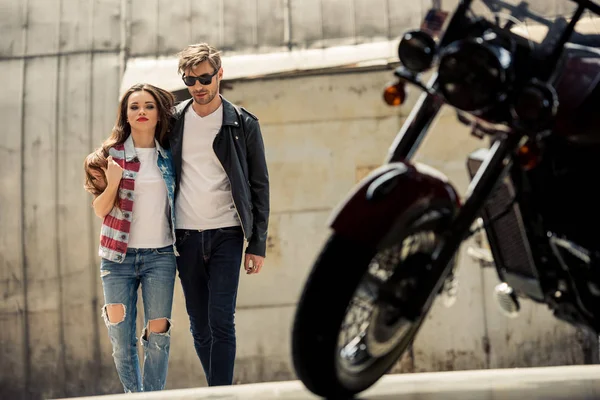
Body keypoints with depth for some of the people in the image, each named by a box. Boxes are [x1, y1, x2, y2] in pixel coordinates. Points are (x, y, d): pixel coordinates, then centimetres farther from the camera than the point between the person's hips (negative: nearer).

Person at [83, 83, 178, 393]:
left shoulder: (168, 155, 6)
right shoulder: (112, 154, 0)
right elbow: (100, 210, -2)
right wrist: (113, 183, -19)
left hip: (160, 255, 1)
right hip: (119, 255, -1)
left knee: (158, 334, -2)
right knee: (121, 337, 0)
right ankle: (133, 393, 18)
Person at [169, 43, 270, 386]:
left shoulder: (243, 124, 1)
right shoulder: (173, 121, 6)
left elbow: (260, 186, 3)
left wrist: (258, 244, -1)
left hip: (226, 235, -3)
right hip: (185, 236, 3)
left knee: (221, 322, -9)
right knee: (199, 326, 8)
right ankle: (219, 389, 20)